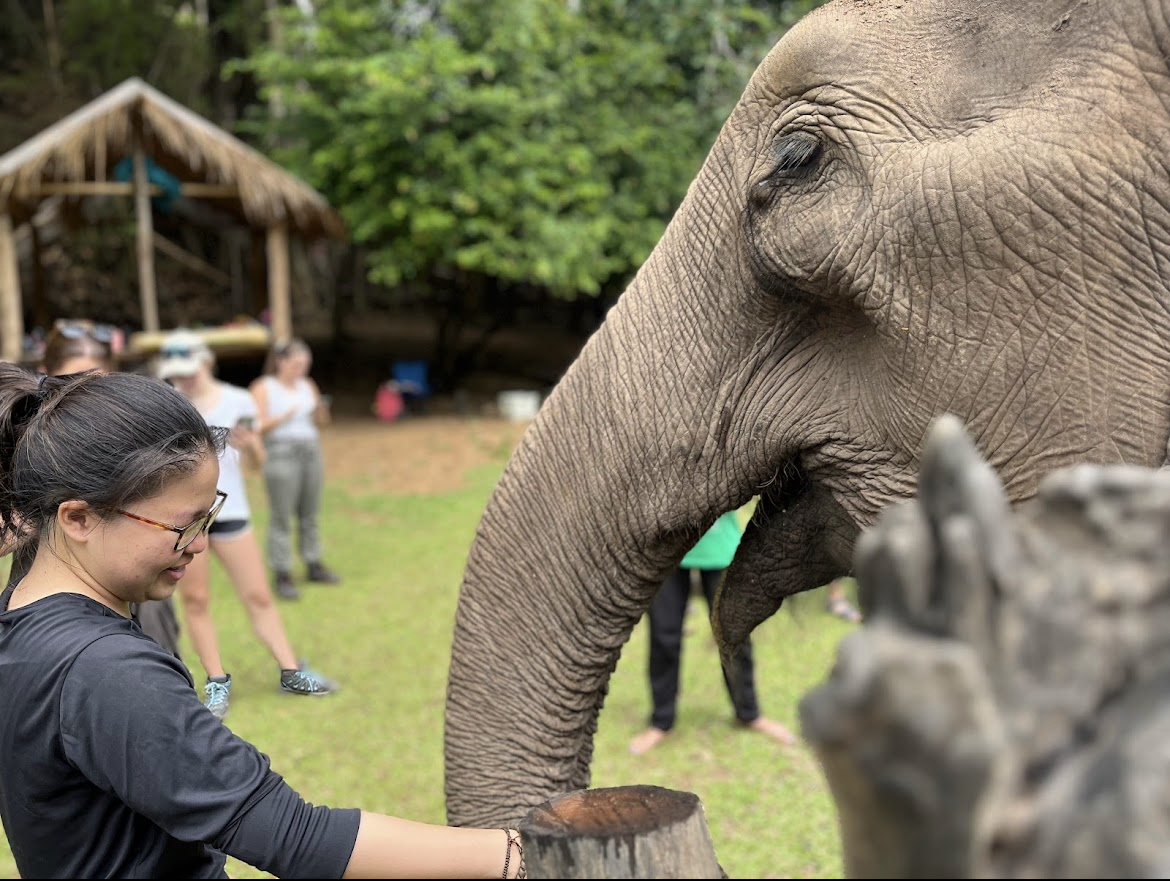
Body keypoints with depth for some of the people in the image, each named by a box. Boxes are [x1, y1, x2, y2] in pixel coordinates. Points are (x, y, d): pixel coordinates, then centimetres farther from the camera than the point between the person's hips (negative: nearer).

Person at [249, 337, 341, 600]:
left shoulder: (307, 386, 13)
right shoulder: (263, 388, -1)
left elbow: (322, 421, 17)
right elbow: (258, 426, -8)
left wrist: (320, 409, -4)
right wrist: (285, 417, -17)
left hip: (311, 450, 5)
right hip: (281, 453, -5)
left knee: (310, 514, 7)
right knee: (281, 517, -5)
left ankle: (313, 565, 17)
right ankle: (282, 575, -3)